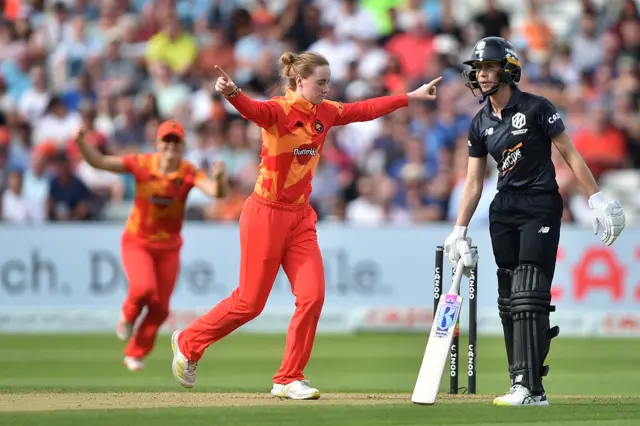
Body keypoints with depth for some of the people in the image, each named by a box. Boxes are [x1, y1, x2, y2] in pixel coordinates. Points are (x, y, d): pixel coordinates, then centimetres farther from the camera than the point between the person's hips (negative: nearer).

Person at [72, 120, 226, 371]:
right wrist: (81, 143, -31)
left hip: (168, 247, 2)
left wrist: (218, 179, -54)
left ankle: (135, 354, 29)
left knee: (160, 308, 5)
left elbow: (215, 192, -31)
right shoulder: (142, 164, -15)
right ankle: (128, 316, 8)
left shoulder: (188, 173, -15)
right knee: (144, 287, -28)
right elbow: (99, 162, -13)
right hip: (137, 242, -2)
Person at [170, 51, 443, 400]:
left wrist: (412, 97, 23)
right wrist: (232, 93, -62)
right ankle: (187, 343, 23)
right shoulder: (278, 111, -17)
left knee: (312, 296, -5)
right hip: (266, 214, -7)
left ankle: (288, 379, 6)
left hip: (301, 217, 7)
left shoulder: (324, 113, 5)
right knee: (249, 302, 0)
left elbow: (365, 110, 19)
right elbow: (253, 110, -39)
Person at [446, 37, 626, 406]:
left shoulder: (536, 109, -8)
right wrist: (459, 232, 9)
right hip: (504, 209, 7)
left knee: (529, 294, -16)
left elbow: (570, 154, -6)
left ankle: (530, 388, -21)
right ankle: (523, 382, 10)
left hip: (541, 206, -6)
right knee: (508, 300, 5)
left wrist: (598, 199, -12)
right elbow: (474, 181, 13)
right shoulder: (480, 125, 9)